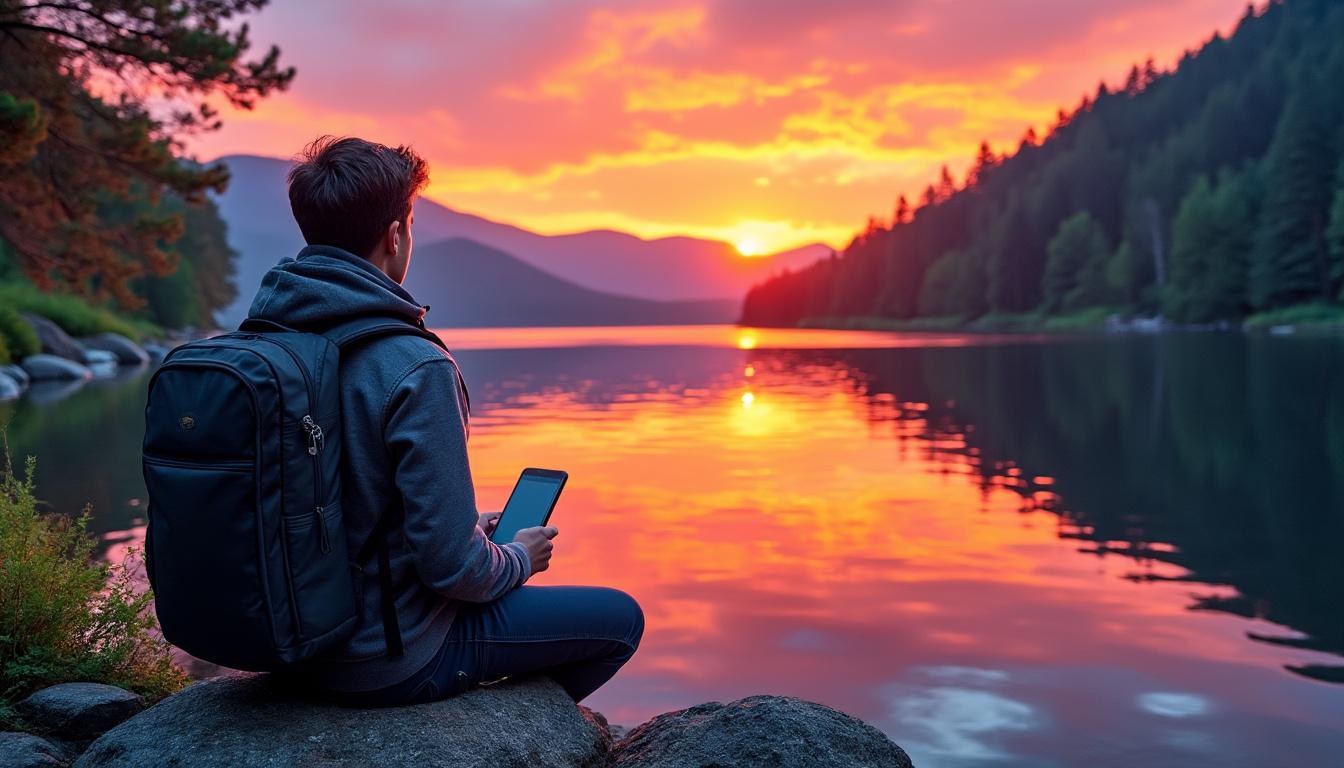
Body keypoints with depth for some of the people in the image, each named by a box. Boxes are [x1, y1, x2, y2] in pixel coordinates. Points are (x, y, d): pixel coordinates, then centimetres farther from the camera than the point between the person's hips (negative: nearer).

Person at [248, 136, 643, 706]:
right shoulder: (415, 369, -27)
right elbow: (452, 567, -25)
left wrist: (465, 528, 15)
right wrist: (518, 560, -3)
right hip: (388, 662, -8)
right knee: (620, 618, 8)